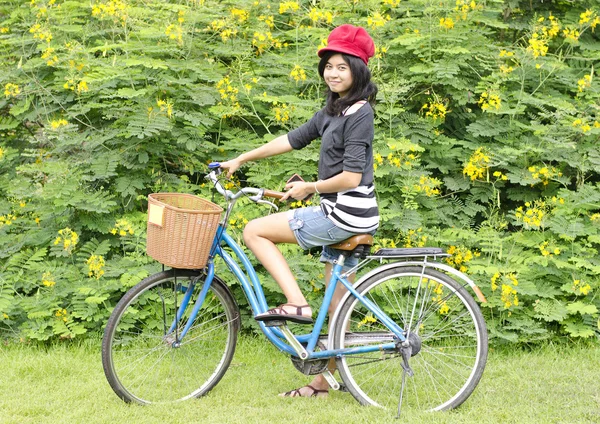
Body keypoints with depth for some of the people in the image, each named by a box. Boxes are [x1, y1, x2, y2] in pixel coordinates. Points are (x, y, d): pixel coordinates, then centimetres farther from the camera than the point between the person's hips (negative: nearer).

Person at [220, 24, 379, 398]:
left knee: (254, 231, -6)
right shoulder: (334, 110, 13)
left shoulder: (359, 114, -15)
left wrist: (309, 188, -8)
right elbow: (293, 140, 19)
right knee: (336, 306, 12)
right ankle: (323, 382, 18)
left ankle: (297, 304, -8)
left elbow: (351, 177, -21)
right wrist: (241, 160, 19)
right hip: (340, 216, 9)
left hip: (347, 215, -9)